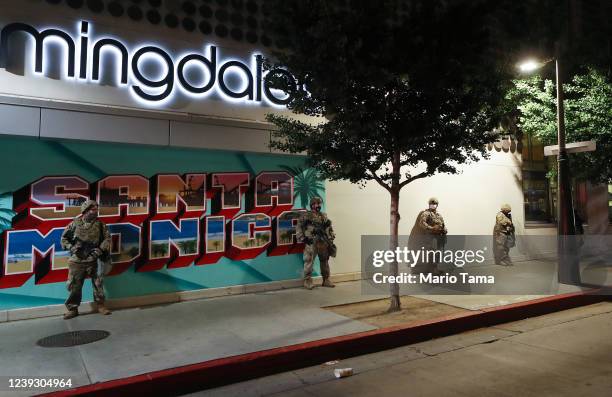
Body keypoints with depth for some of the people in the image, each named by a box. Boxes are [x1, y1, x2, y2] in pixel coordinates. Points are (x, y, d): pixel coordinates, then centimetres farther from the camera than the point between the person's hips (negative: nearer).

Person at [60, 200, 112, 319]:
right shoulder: (75, 223, 0)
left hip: (93, 260, 1)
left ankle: (100, 305, 19)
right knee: (74, 285, 5)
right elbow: (64, 238, 8)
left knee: (98, 283, 5)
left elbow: (107, 238, 2)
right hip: (77, 260, 0)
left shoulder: (100, 224, 1)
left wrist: (101, 249, -12)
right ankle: (72, 309, 18)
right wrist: (71, 247, -7)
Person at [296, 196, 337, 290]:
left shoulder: (324, 216, 14)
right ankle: (307, 281, 2)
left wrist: (331, 239, 6)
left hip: (323, 242, 5)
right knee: (309, 261, -6)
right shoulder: (305, 215, 0)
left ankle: (326, 280, 21)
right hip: (311, 242, -5)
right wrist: (303, 238, -11)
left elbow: (329, 228, 15)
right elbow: (298, 228, -2)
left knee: (325, 261, 10)